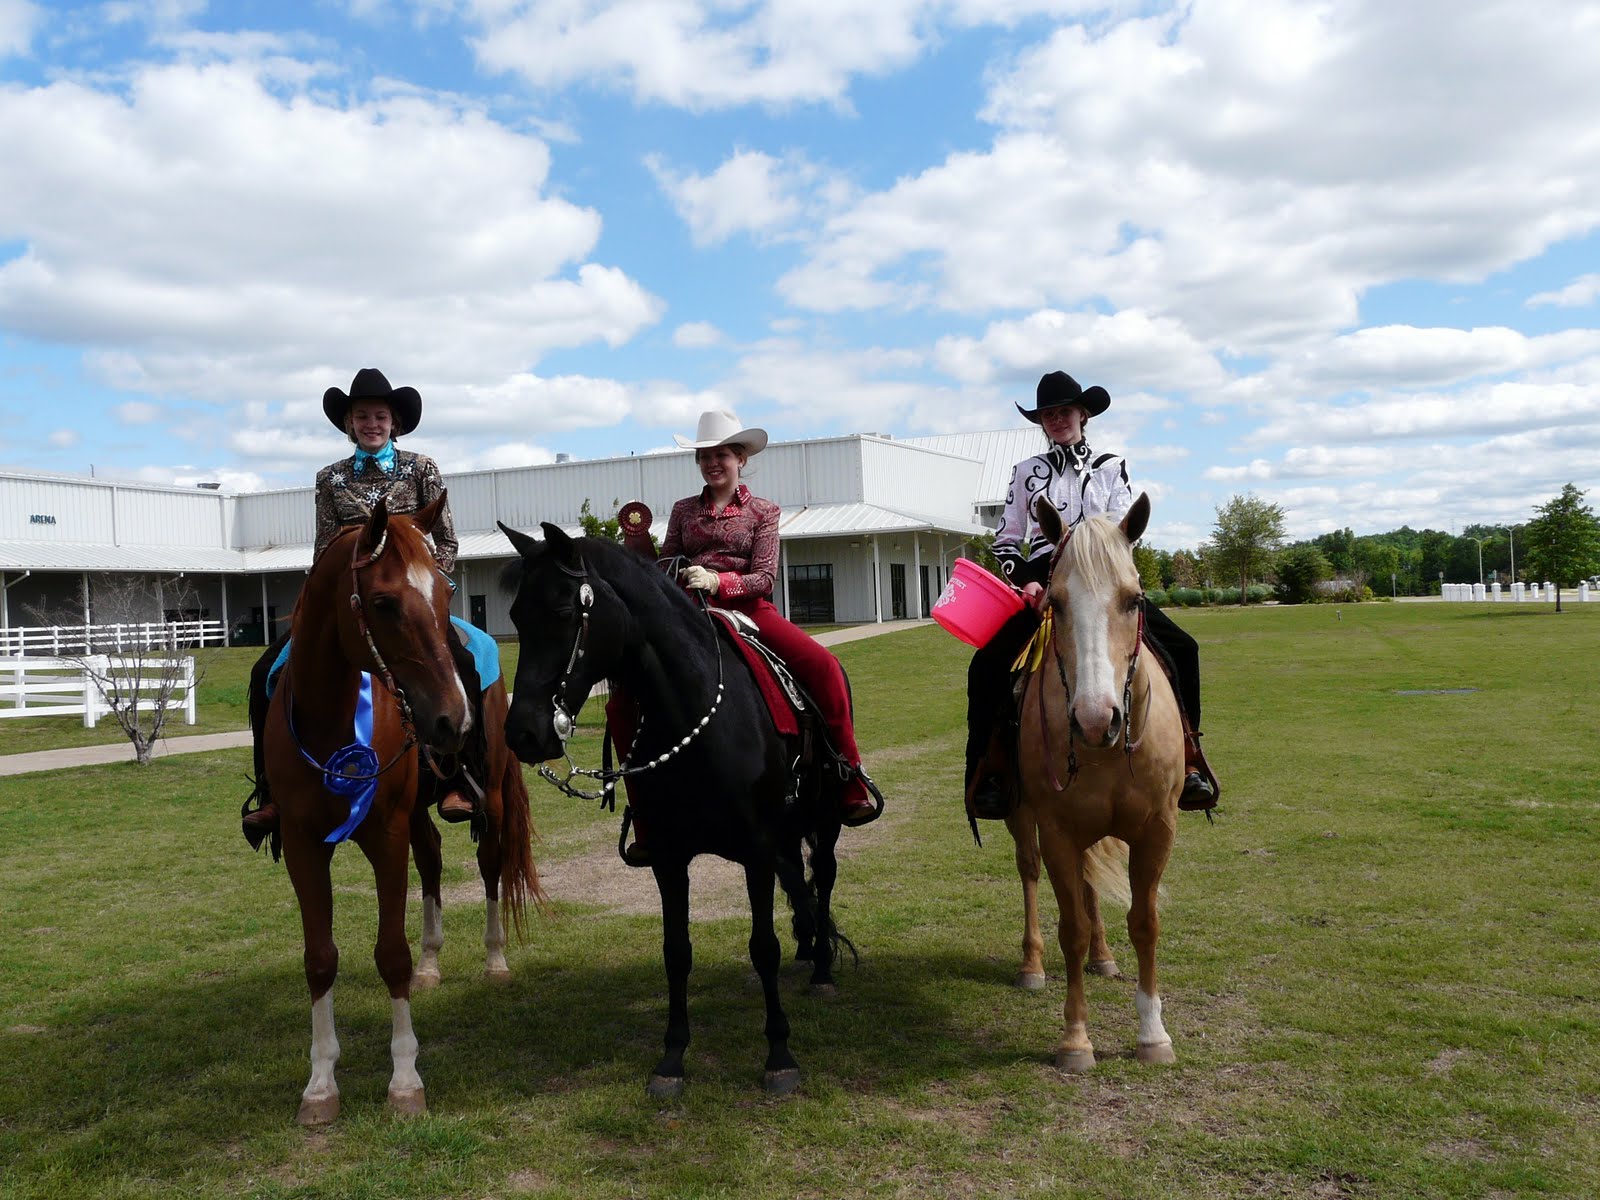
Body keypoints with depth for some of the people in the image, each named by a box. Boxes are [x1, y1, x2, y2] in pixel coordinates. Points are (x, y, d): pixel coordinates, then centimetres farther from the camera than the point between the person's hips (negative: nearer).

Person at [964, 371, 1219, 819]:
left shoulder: (1111, 467, 12)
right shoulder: (1027, 471, 13)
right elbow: (1006, 540, 12)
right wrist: (1025, 580, -6)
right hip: (1040, 583, 0)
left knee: (1179, 648, -17)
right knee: (988, 664, -21)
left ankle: (1187, 763, -8)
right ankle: (986, 774, -13)